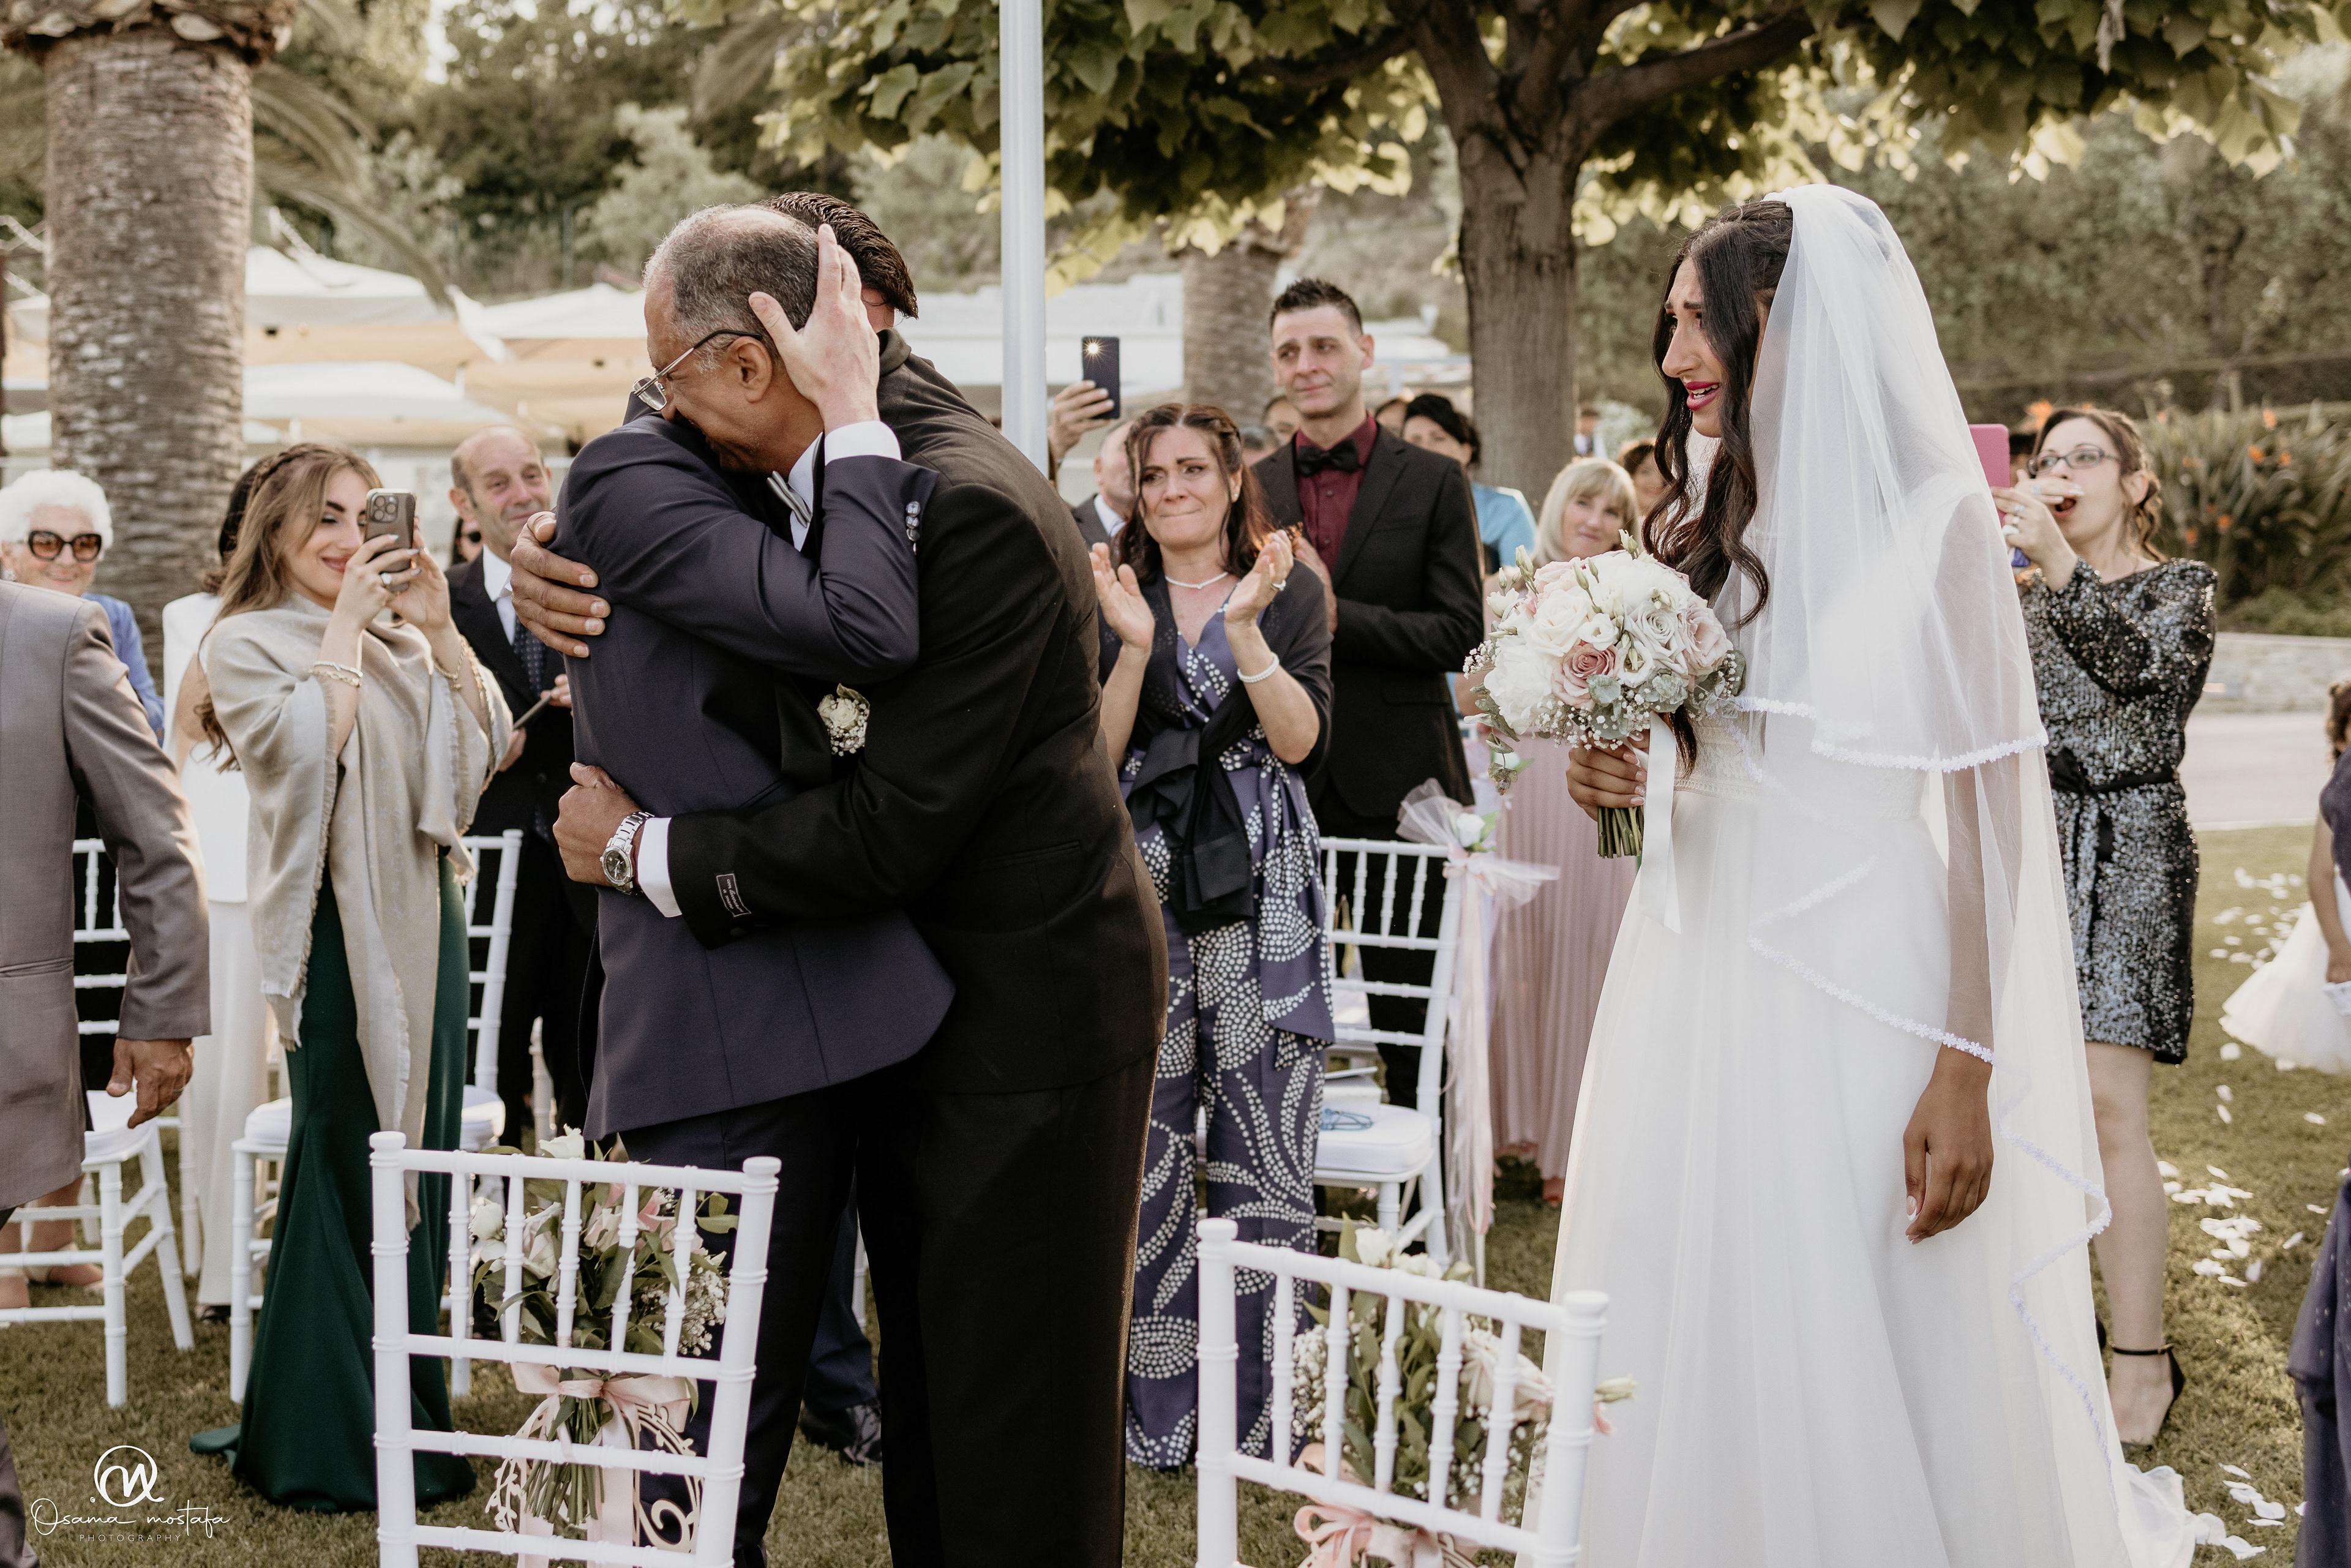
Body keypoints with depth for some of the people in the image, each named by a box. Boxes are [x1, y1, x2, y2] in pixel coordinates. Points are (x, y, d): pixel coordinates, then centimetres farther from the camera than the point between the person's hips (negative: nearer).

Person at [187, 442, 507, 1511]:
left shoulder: (399, 643, 14)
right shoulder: (245, 643, -3)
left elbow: (489, 743, 6)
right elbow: (307, 746, -19)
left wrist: (436, 628, -3)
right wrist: (345, 626, -13)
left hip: (425, 913, 6)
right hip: (338, 930, -6)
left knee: (420, 1159, 11)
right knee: (348, 1169, -1)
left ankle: (406, 1408, 24)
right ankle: (332, 1445, 9)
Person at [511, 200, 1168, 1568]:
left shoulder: (973, 510, -25)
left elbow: (890, 828, -26)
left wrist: (644, 850, -15)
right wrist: (560, 583, -7)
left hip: (1027, 1012, -9)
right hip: (915, 1006, 9)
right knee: (929, 1394, 19)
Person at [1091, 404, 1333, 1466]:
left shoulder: (1290, 593, 7)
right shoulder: (1109, 599, 8)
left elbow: (1299, 739, -5)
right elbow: (1097, 758, -1)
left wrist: (1245, 628, -16)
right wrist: (1135, 645, -14)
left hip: (1262, 889, 0)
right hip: (1142, 889, 1)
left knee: (1265, 1157, -1)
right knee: (1144, 1157, 1)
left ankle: (1260, 1415, 10)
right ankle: (1154, 1415, 12)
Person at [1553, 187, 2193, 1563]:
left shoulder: (1932, 518, -7)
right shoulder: (1712, 534, 10)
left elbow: (1987, 810, -9)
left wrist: (1967, 1072, -15)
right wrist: (1611, 771, -4)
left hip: (1857, 989, -5)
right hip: (1700, 977, 5)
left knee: (1866, 1378, 4)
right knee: (1697, 1359, 11)